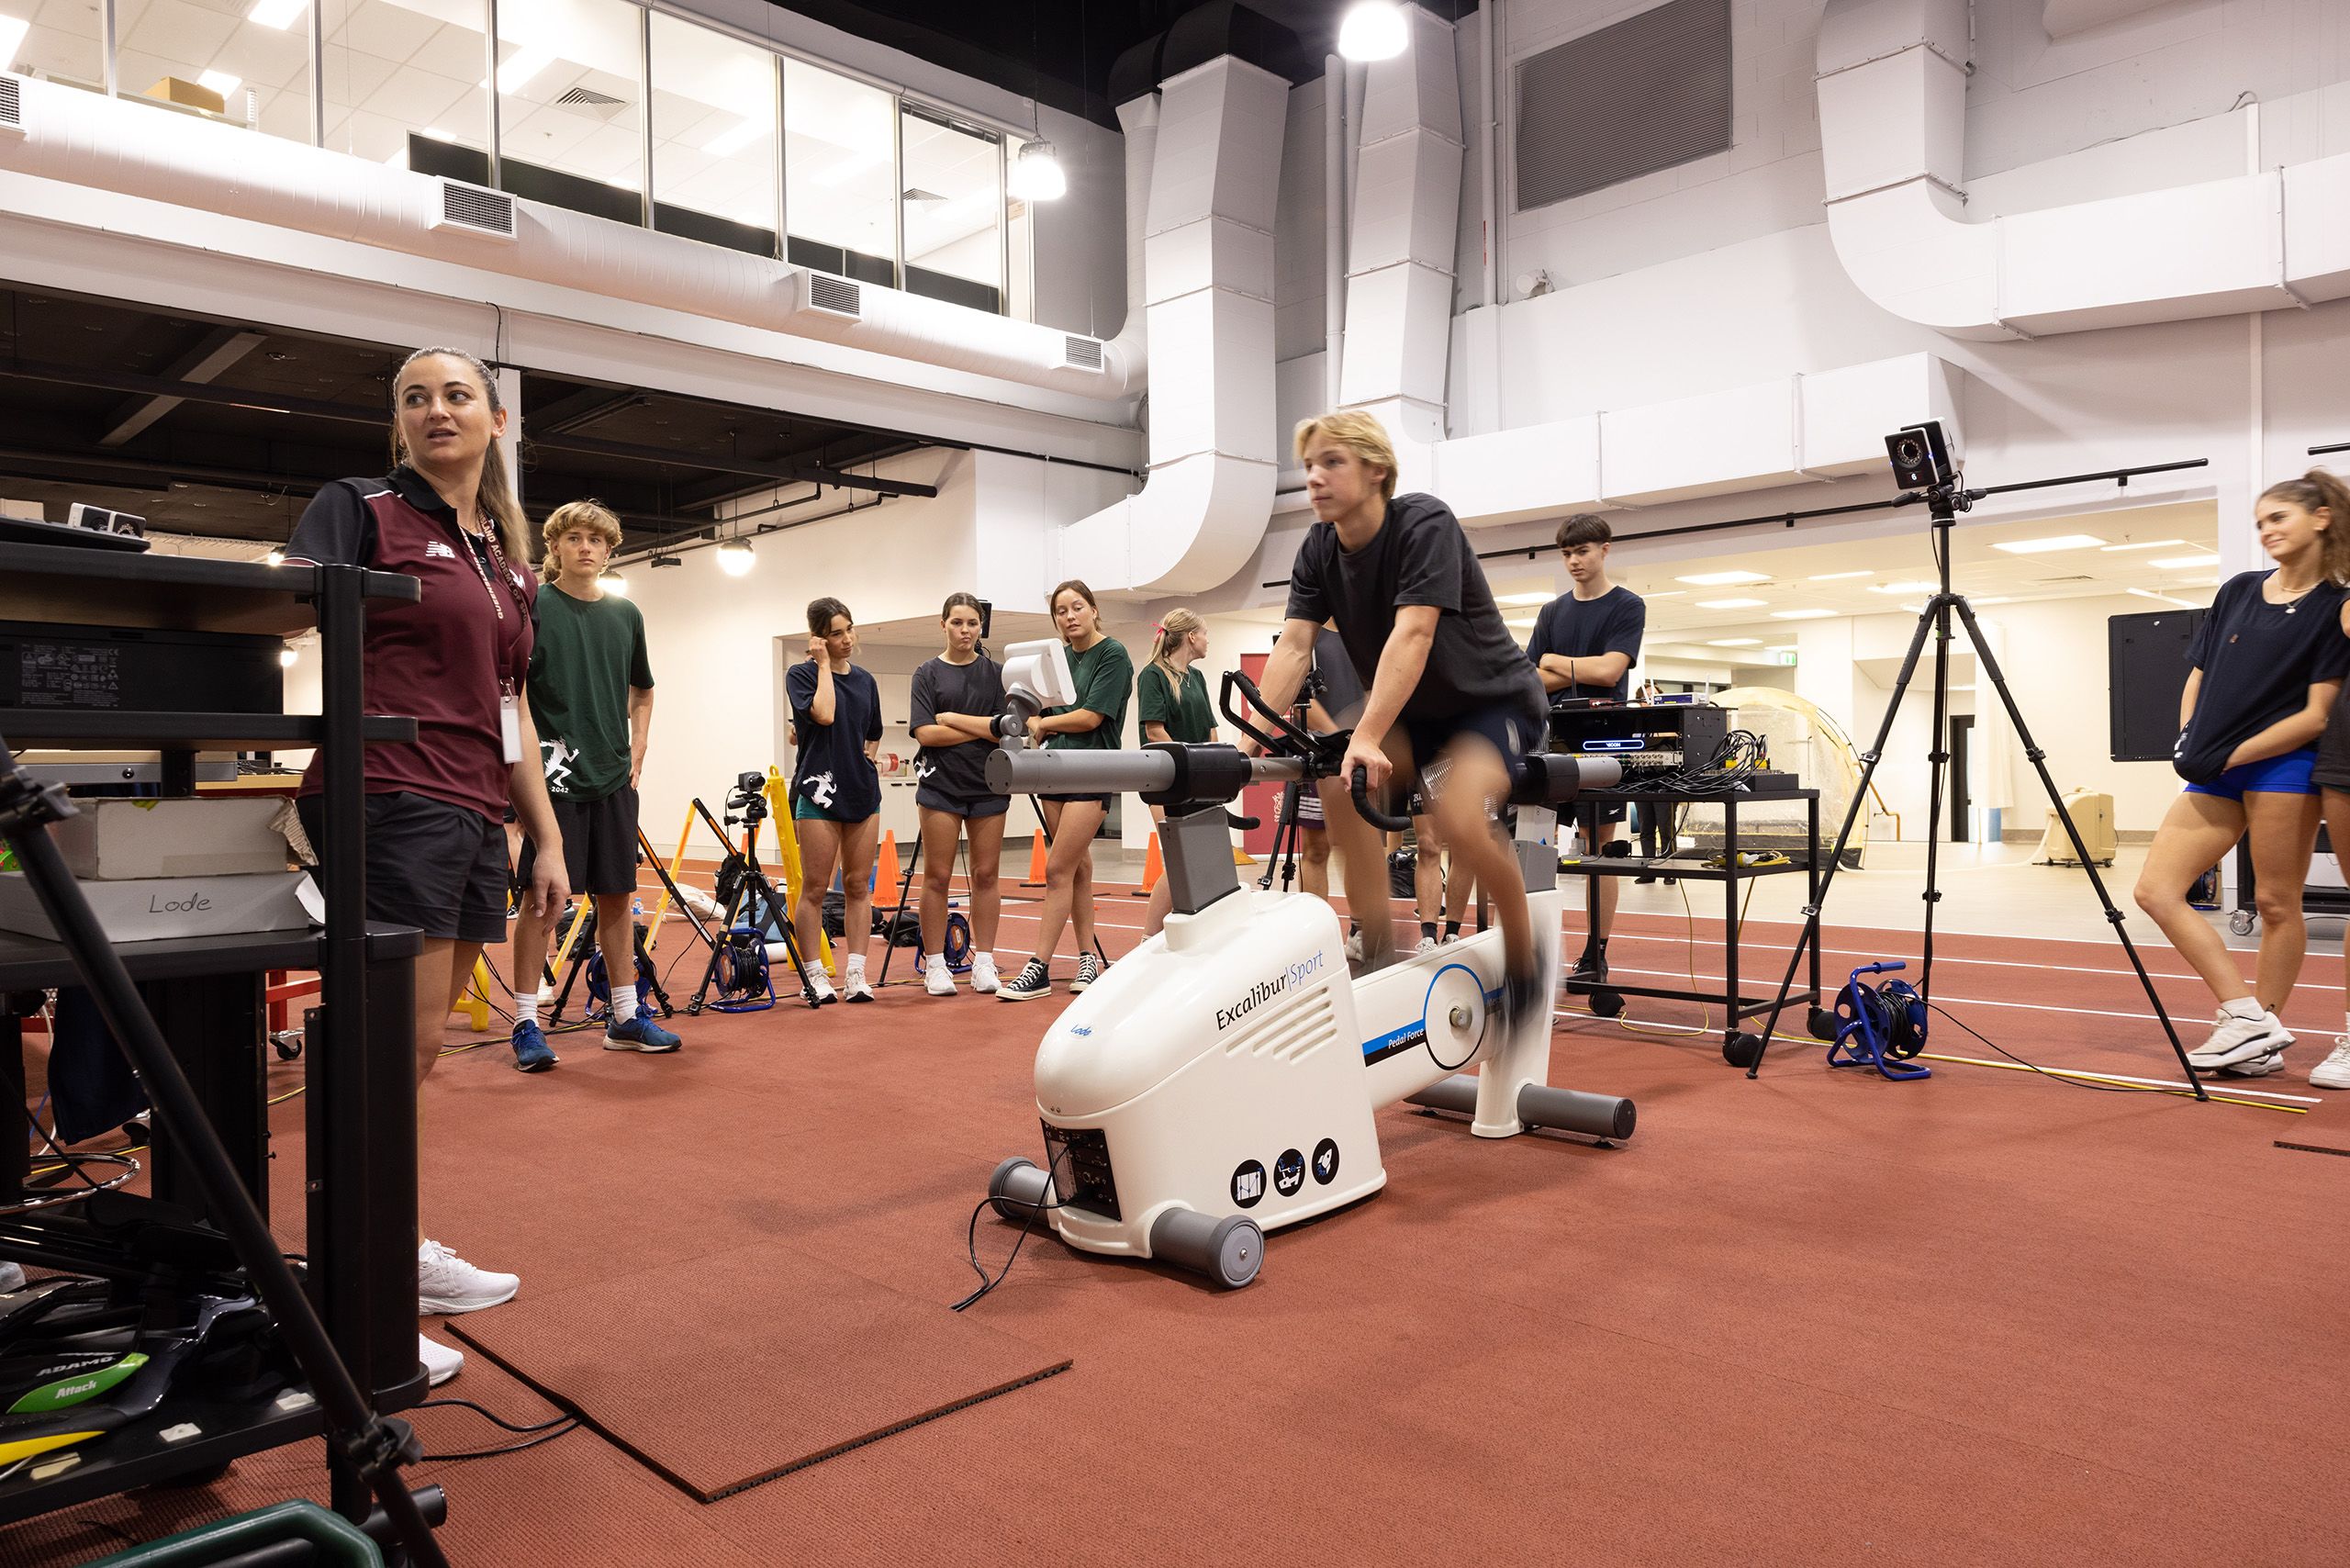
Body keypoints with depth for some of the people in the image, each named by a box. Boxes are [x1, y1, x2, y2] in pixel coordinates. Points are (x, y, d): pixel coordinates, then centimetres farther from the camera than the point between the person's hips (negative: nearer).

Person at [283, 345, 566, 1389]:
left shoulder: (507, 560, 20)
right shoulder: (360, 511, 2)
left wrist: (548, 838, 18)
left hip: (475, 819, 7)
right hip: (390, 803, -7)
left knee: (418, 1044, 13)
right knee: (404, 1044, -8)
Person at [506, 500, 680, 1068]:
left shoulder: (626, 614, 12)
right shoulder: (533, 606, -3)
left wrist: (637, 752, 12)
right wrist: (531, 754, -12)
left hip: (613, 777, 5)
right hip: (554, 775, -5)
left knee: (617, 895, 9)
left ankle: (625, 1016, 18)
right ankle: (526, 1024, 6)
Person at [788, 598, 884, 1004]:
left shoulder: (865, 680, 13)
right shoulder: (801, 675, -2)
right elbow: (823, 713, -21)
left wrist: (868, 756, 5)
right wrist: (823, 663, -11)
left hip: (863, 791, 5)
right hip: (819, 791, -5)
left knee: (858, 887, 5)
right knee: (814, 889, -1)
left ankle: (855, 975, 8)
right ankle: (815, 976, 8)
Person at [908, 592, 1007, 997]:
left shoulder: (995, 672, 8)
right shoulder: (928, 673, 4)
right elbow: (925, 733, -6)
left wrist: (953, 718, -7)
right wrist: (982, 729, -7)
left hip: (987, 785, 2)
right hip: (940, 783, -1)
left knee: (985, 875, 4)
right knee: (937, 876, 0)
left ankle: (983, 963, 12)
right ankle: (935, 965, 8)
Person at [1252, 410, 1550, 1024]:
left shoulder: (1425, 523, -23)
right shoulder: (1318, 552, -4)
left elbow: (1412, 633, -35)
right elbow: (1293, 645, -14)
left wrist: (1367, 737, -45)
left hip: (1493, 698, -6)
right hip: (1415, 712, 6)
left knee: (1458, 817, -31)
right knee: (1338, 784, -21)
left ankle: (1522, 951, -5)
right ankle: (1378, 950, -10)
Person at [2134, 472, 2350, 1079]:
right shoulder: (2237, 591, 13)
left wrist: (2232, 755, -13)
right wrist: (2186, 738, 1)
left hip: (2281, 767, -6)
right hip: (2215, 773, 6)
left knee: (2276, 903, 1)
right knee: (2155, 890, -4)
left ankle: (2261, 1042, 13)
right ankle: (2247, 1019, -1)